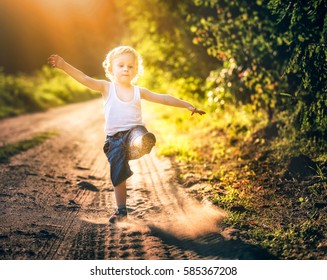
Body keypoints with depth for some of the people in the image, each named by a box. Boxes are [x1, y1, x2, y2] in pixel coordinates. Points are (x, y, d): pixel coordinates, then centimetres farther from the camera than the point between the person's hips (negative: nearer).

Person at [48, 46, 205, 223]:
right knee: (118, 175, 1)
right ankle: (121, 210, 12)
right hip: (114, 138, -1)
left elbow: (164, 98, 14)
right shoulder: (106, 88, 4)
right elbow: (84, 79, -10)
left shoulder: (138, 91, 9)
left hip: (134, 130, 1)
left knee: (142, 139, -37)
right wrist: (64, 65, -24)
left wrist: (187, 105, 13)